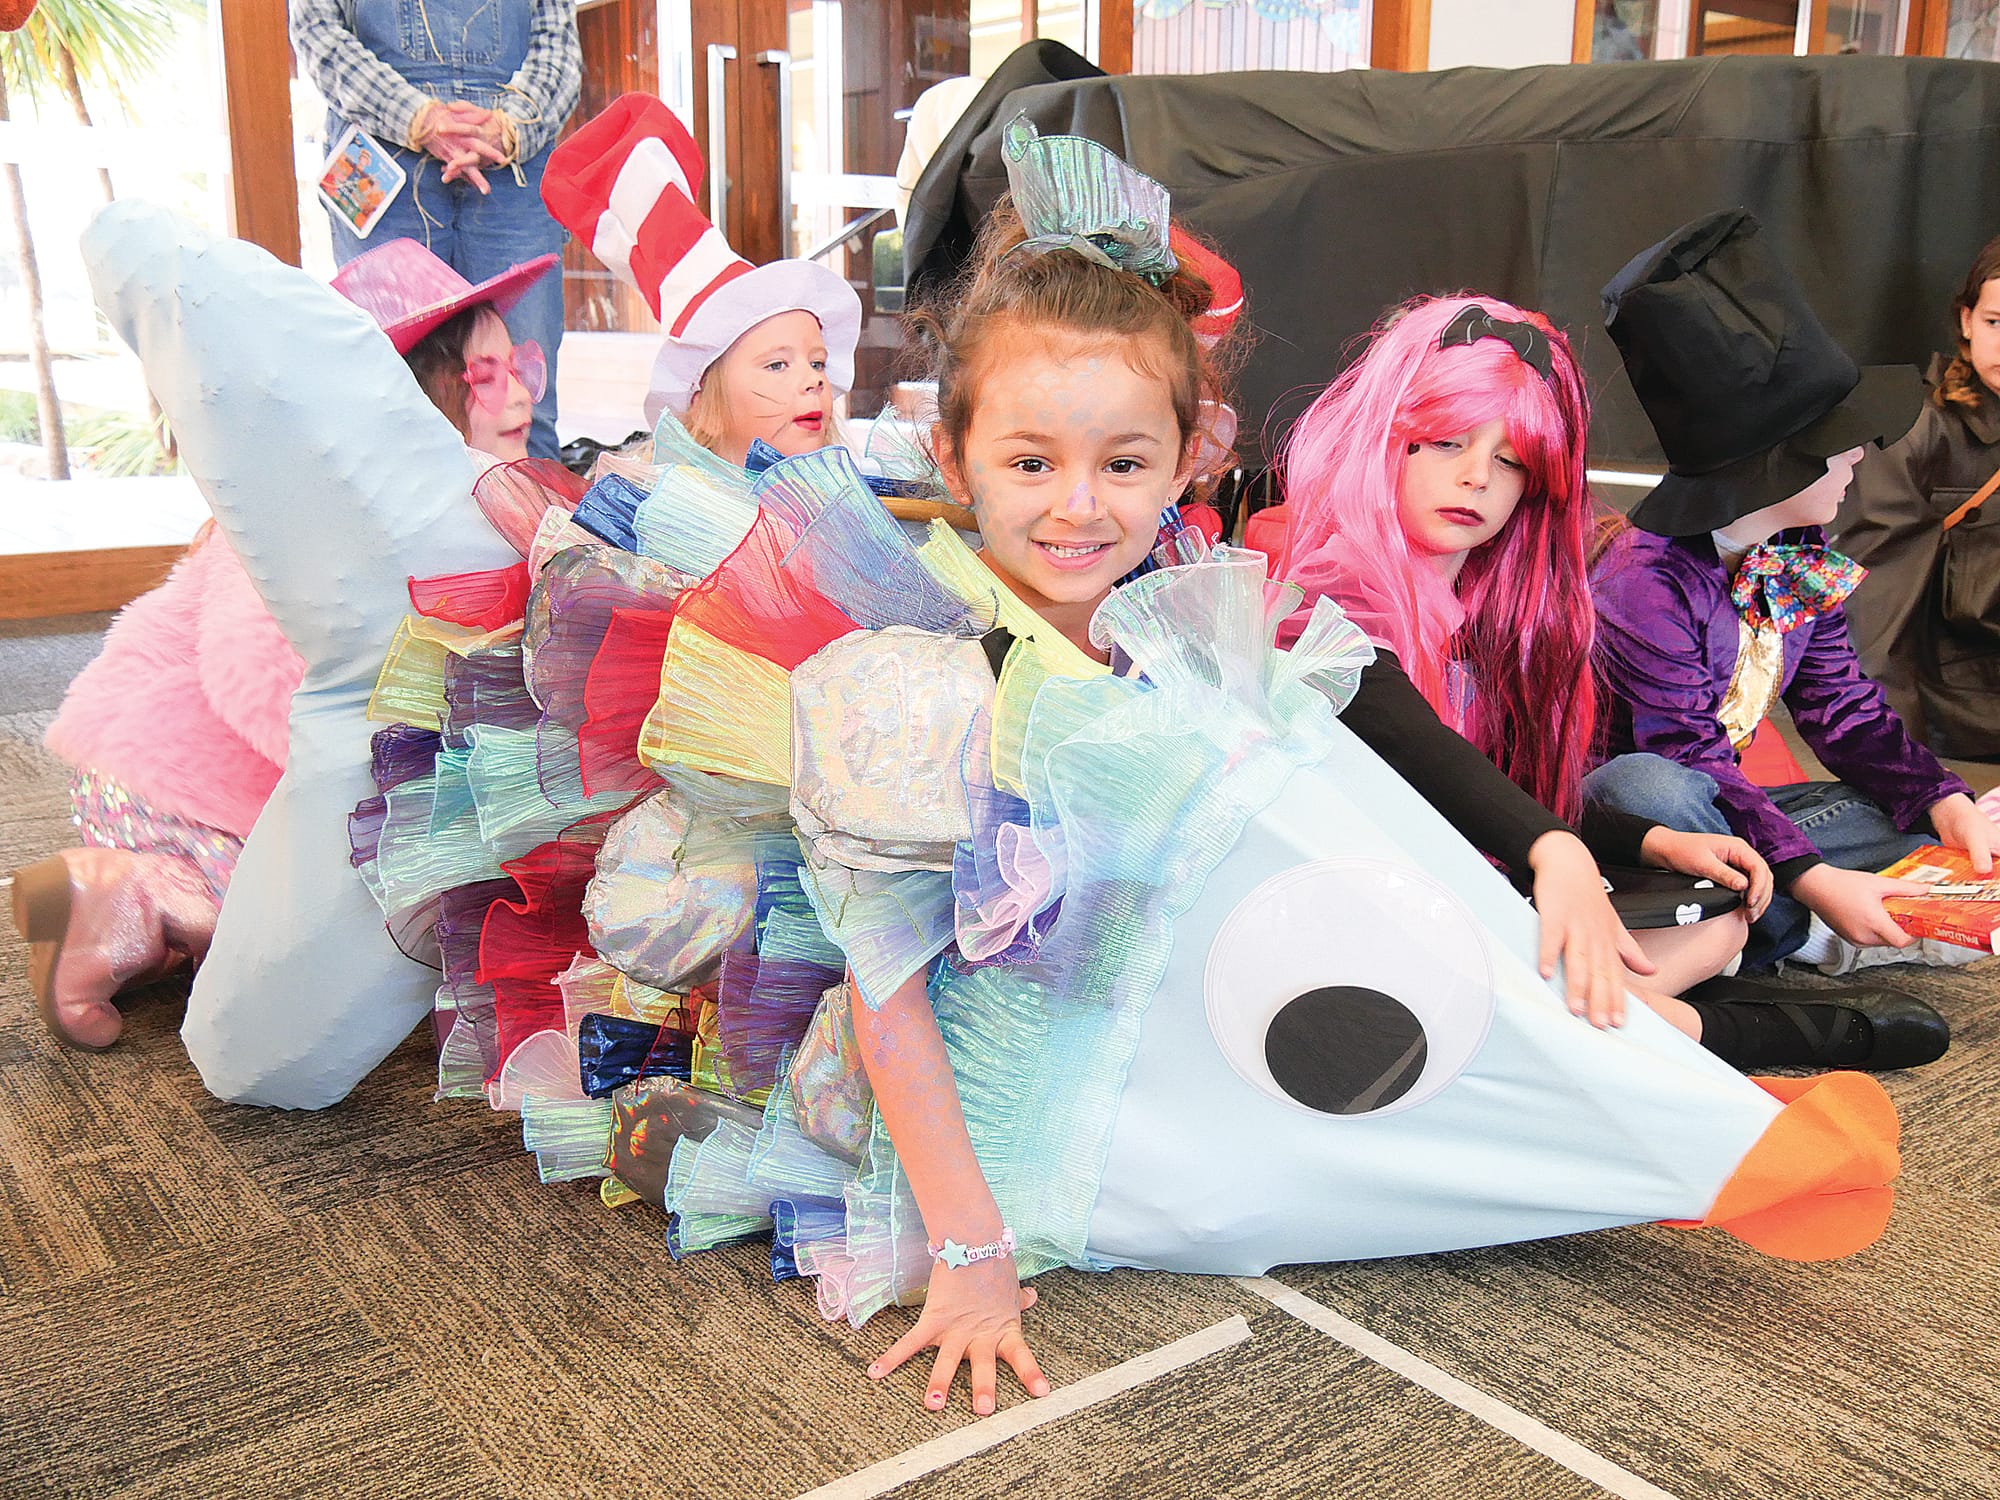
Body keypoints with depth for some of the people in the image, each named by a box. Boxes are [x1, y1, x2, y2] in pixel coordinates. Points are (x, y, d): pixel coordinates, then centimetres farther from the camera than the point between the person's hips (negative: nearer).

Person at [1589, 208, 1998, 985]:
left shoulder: (1803, 557, 4)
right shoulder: (1643, 580, -23)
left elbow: (1844, 706, 10)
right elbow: (1689, 762, -26)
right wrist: (1812, 880, -32)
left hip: (1726, 806, 8)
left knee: (1930, 827, -1)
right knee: (1644, 785, -41)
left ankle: (1737, 934, -19)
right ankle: (1791, 934, -16)